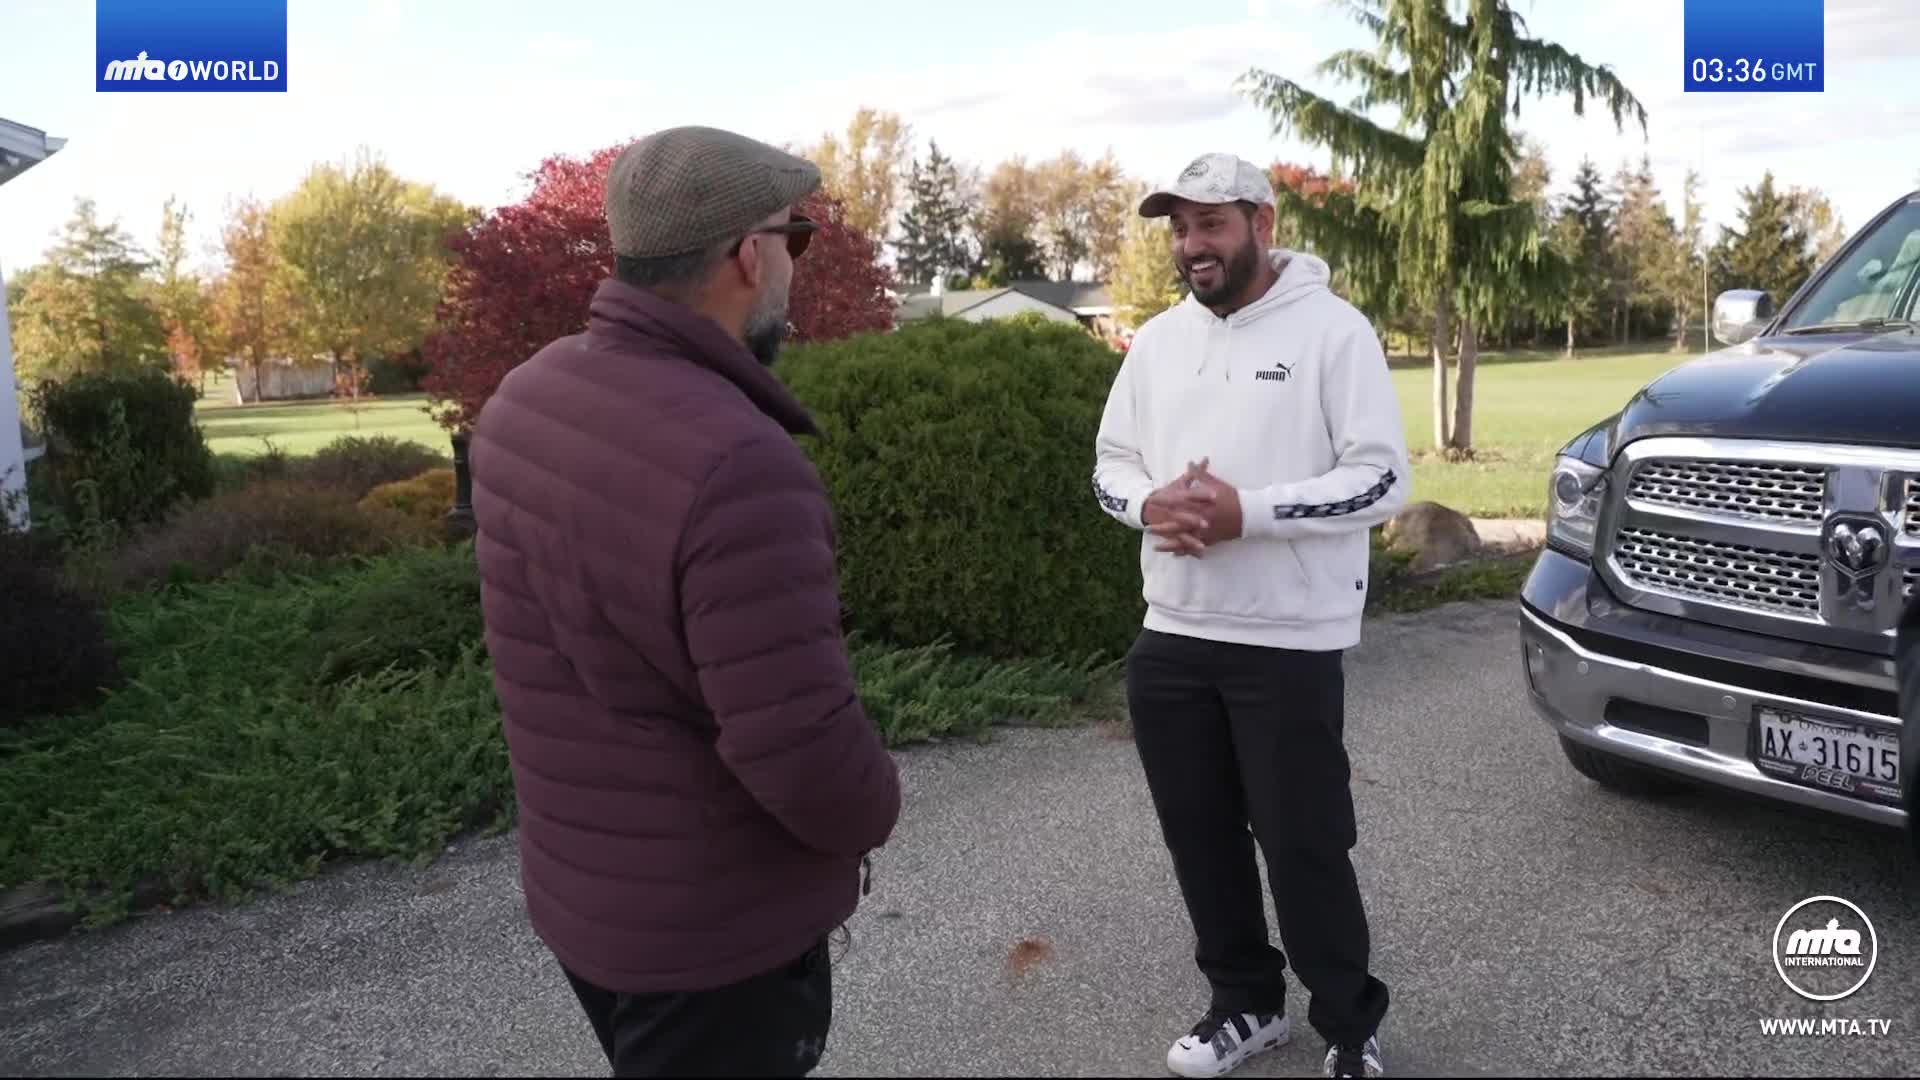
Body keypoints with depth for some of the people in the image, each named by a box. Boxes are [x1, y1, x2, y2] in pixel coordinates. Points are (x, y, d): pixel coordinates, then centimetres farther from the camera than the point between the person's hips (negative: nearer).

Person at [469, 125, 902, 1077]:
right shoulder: (737, 464, -31)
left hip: (580, 890, 8)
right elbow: (806, 756, -29)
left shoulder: (523, 402, -4)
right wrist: (873, 808, -10)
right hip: (719, 928, -7)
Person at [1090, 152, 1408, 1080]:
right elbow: (1110, 464, 13)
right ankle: (1245, 1003, 34)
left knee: (1303, 845, 3)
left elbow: (1383, 481, -12)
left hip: (1289, 642, -6)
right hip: (1171, 636, 6)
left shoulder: (1332, 329, -7)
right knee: (1200, 840, 14)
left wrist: (1249, 512, -22)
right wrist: (1149, 505, -10)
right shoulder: (1157, 340, 10)